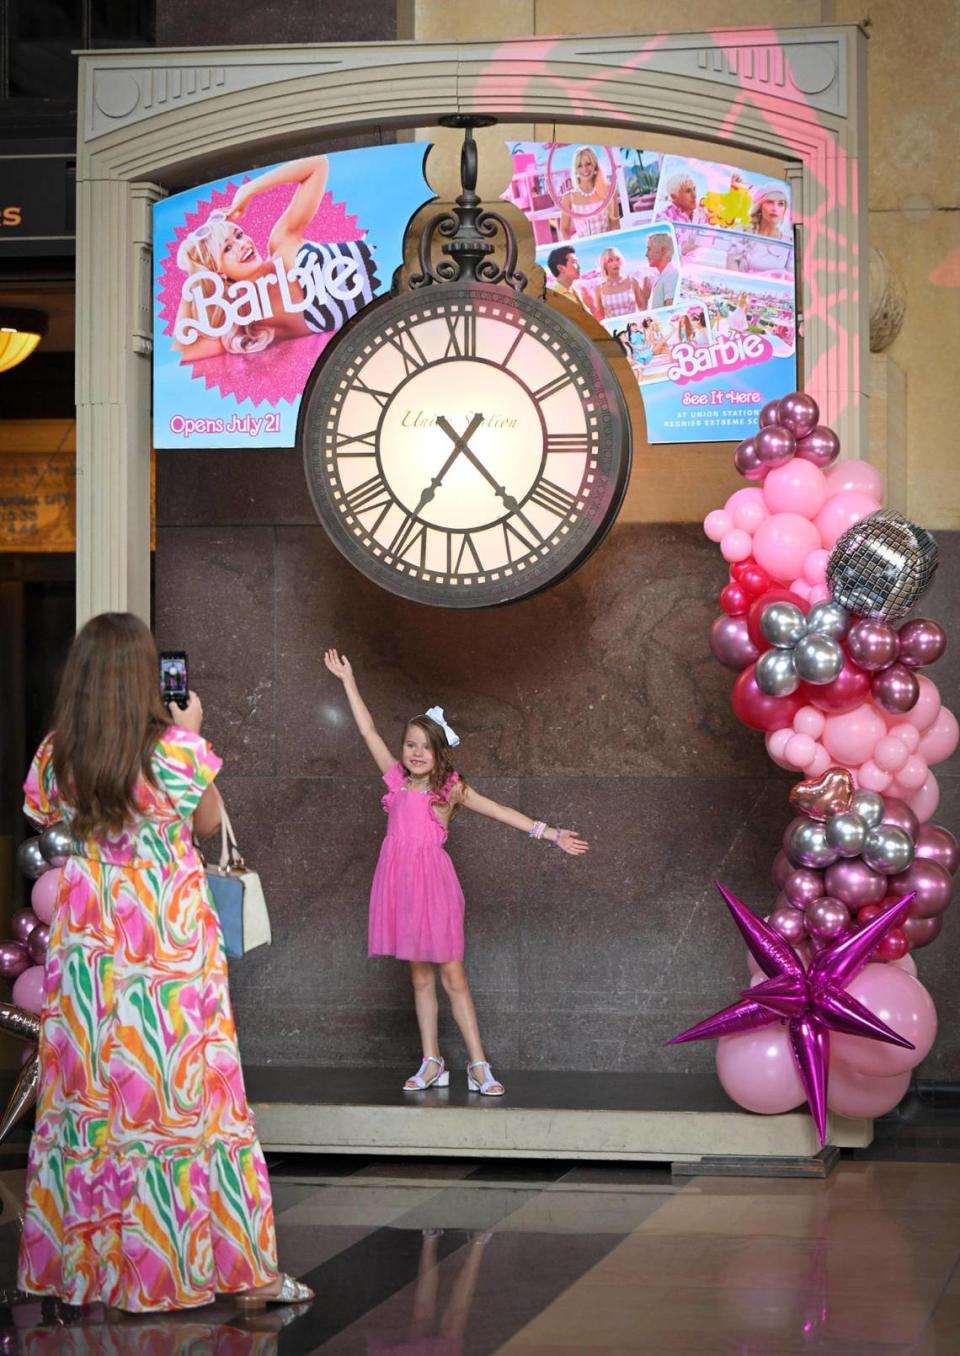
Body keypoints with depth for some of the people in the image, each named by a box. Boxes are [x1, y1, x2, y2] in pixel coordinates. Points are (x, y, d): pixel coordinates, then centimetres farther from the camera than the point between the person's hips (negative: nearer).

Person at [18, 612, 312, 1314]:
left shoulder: (57, 755, -4)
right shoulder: (178, 749, -13)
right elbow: (208, 821, 5)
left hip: (87, 949, 3)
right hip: (173, 949, -3)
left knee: (88, 1099, 10)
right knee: (184, 1101, 1)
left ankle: (81, 1259, 16)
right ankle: (237, 1267, 6)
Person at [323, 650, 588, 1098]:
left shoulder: (450, 788, 2)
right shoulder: (397, 779, 9)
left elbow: (501, 812, 0)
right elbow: (368, 730, 13)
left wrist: (550, 833, -5)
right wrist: (348, 680, 16)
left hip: (433, 880, -3)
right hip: (401, 879, 3)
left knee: (451, 974, -3)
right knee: (420, 976, 8)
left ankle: (478, 1065, 0)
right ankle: (431, 1063, 12)